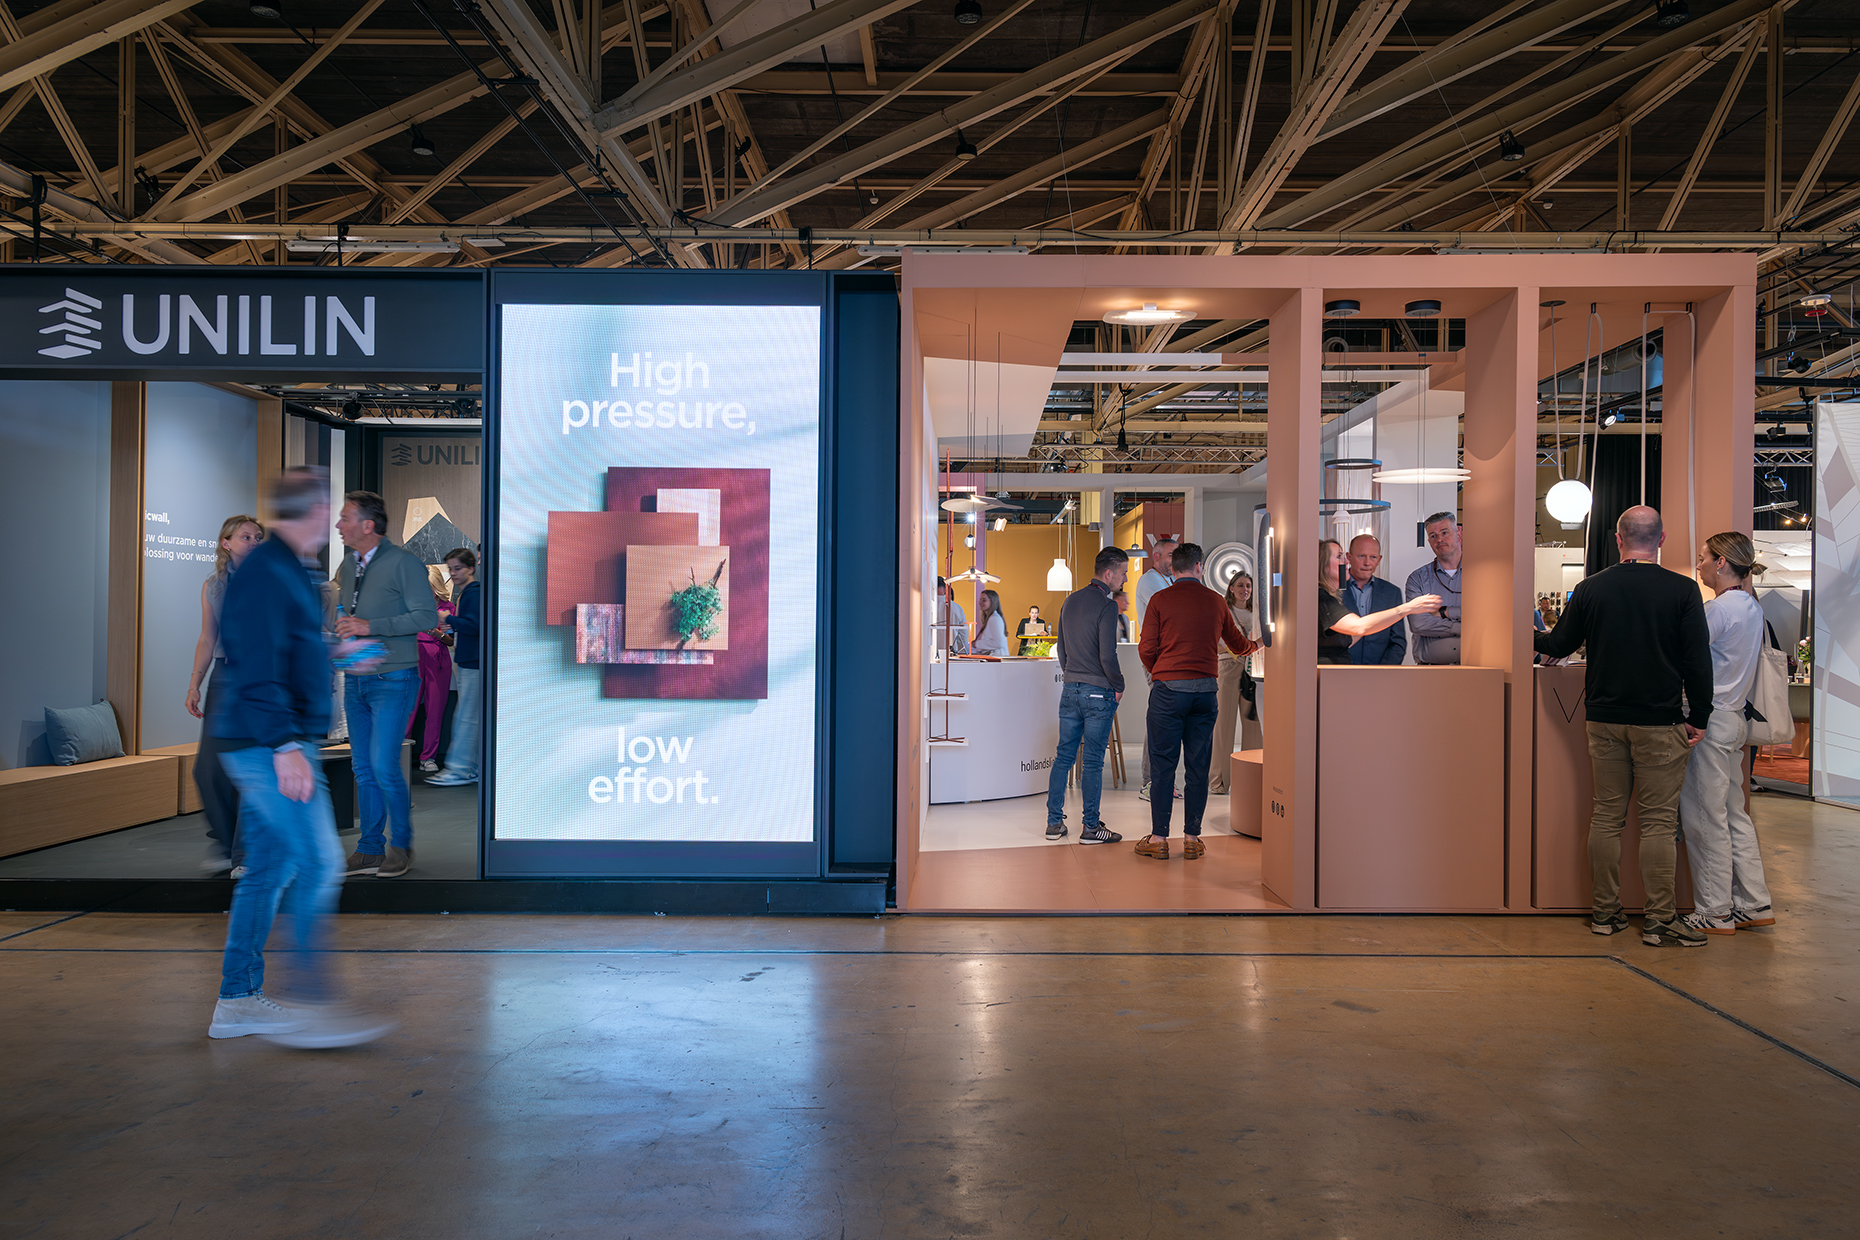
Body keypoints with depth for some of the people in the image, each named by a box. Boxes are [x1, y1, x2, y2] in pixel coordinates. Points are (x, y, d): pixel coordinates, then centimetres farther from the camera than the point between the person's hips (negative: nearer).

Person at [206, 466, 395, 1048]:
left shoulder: (287, 569, 17)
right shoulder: (265, 573, -15)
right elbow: (259, 668, -22)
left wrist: (334, 653, 42)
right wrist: (285, 746, -28)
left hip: (270, 745, 10)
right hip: (271, 743, -10)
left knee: (270, 866, 12)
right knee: (319, 864, -11)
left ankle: (238, 1001, 20)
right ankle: (313, 1005, -8)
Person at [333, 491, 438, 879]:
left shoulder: (404, 563, -9)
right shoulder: (347, 565, 13)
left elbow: (427, 616, -16)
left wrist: (370, 626, -19)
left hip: (392, 680, -7)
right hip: (355, 680, 7)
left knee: (383, 764, -11)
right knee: (363, 767, 8)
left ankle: (401, 845, 5)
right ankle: (370, 849, 16)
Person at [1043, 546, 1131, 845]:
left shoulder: (1070, 600, 10)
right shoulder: (1106, 606, -14)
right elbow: (1107, 656, -18)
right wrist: (1119, 687, -4)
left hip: (1070, 689, 7)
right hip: (1099, 693, -7)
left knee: (1064, 756, 11)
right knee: (1092, 762, -1)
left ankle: (1054, 822, 15)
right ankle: (1090, 827, 6)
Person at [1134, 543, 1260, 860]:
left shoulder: (1160, 599, -3)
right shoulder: (1215, 601, 7)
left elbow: (1146, 648, -3)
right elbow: (1238, 644, 21)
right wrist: (1255, 644, 45)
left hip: (1168, 689, -3)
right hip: (1205, 690, 3)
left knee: (1162, 764, 2)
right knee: (1198, 765, 8)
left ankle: (1159, 838, 5)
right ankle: (1192, 837, 12)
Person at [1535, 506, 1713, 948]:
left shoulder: (1591, 588, 1)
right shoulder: (1682, 590, -6)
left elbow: (1560, 645, 11)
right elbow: (1699, 660, -5)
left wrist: (1533, 638, 33)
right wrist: (1698, 718, 3)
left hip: (1605, 719, 3)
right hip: (1661, 722, -3)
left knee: (1606, 816, 9)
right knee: (1658, 821, 0)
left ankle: (1605, 912, 15)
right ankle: (1660, 920, 3)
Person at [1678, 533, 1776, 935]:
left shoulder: (1720, 608, -16)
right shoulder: (1752, 607, 12)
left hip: (1710, 719, -9)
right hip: (1735, 718, 9)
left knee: (1703, 818, -1)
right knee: (1734, 814, 14)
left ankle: (1714, 913, 5)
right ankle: (1754, 905, 19)